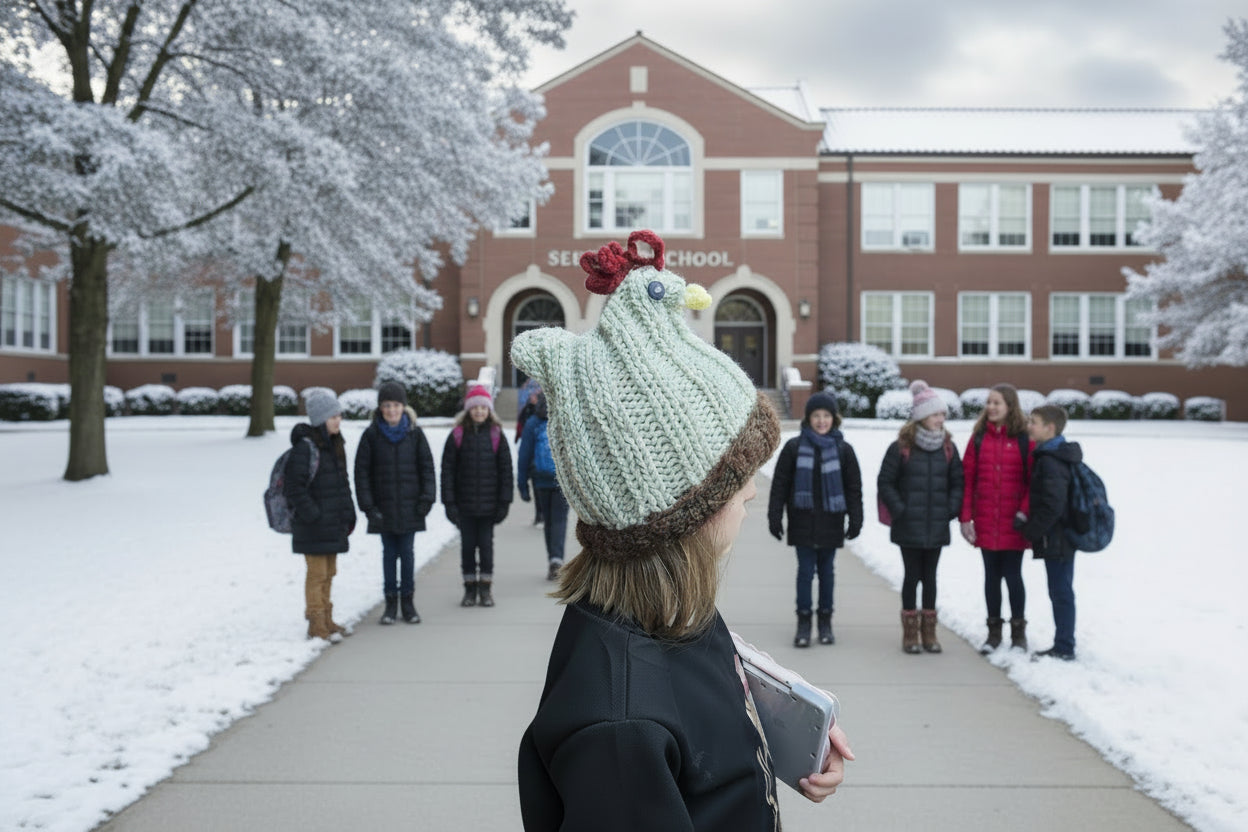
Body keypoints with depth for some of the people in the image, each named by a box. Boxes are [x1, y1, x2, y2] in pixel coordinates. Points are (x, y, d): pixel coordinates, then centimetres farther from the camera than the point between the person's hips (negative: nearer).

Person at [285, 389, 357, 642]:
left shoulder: (335, 445, 12)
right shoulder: (305, 447, -15)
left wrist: (348, 513, 14)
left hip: (333, 524, 8)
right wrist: (313, 515, -19)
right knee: (317, 574, -1)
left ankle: (327, 621, 25)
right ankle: (316, 625, 7)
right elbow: (294, 487, -18)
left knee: (329, 573, 15)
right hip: (313, 527, -8)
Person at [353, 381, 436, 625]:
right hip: (383, 506, 0)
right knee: (389, 553, 6)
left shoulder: (414, 433, 1)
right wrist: (368, 505, -7)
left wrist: (427, 497, -4)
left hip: (410, 505, 0)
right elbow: (362, 471, -1)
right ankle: (391, 602, 14)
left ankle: (407, 601, 16)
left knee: (407, 553, 5)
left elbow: (426, 466, 5)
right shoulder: (371, 435, -2)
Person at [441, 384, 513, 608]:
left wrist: (504, 502, -2)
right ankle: (470, 589, 16)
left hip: (488, 503, 0)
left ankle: (486, 588, 15)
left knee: (486, 545, 4)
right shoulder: (458, 435, -1)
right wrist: (449, 502, -6)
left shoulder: (496, 435, 1)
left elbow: (505, 469, 2)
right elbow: (447, 469, -1)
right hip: (464, 504, 0)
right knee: (467, 545, 7)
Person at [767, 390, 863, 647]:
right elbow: (780, 484, 2)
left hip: (831, 521, 1)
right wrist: (775, 517, -2)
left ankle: (826, 621, 20)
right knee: (805, 571, -1)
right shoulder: (794, 447, -1)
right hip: (802, 521, -1)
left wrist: (855, 519, 2)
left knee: (827, 571, 9)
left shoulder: (843, 449, 3)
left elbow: (854, 487, 7)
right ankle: (803, 623, 7)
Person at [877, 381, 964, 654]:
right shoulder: (901, 448, -8)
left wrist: (951, 509, -1)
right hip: (909, 527, -3)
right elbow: (885, 483, -5)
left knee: (930, 577, 11)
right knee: (912, 576, 4)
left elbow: (957, 482, 11)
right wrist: (899, 510, -11)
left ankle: (929, 631, 20)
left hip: (937, 527, 3)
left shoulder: (948, 448, 5)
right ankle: (910, 632, 14)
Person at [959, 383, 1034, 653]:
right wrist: (965, 517, -1)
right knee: (991, 574, 11)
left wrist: (1025, 512, -13)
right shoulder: (979, 437, 5)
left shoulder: (1025, 439, -3)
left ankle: (1018, 632, 17)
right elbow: (967, 478, 4)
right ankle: (994, 631, 20)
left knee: (1012, 574, 2)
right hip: (985, 522, 3)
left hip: (1013, 523, -3)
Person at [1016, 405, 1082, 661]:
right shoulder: (1059, 456, 13)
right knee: (1062, 592, 15)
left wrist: (1029, 529, -14)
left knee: (1060, 592, -2)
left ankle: (1064, 649, 5)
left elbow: (1052, 506, -24)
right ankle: (1063, 646, 23)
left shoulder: (1050, 462, -19)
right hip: (1064, 537, 10)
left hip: (1055, 540, -10)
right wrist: (1029, 526, 15)